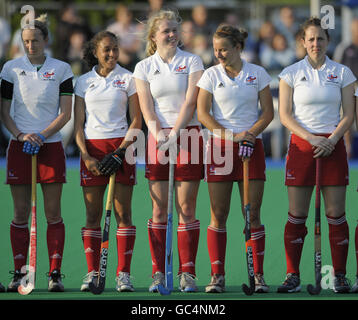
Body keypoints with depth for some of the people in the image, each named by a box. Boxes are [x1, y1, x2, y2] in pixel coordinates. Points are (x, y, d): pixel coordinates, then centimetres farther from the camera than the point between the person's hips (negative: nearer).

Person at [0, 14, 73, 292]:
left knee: (53, 213, -1)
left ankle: (55, 273, 1)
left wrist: (42, 136, -13)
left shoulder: (61, 69, 2)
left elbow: (65, 113, 0)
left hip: (51, 146, -1)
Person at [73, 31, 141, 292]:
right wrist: (86, 156, -6)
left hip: (121, 146, -2)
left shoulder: (128, 79, 4)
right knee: (92, 214, 0)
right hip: (91, 149, 2)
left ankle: (123, 273, -3)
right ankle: (92, 272, 3)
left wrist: (120, 151, -10)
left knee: (123, 212, -4)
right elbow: (78, 123, 8)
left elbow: (136, 120, 1)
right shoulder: (83, 82, 9)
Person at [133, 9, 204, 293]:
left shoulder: (192, 61, 4)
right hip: (158, 137, 1)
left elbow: (190, 102, -5)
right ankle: (158, 272, 3)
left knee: (187, 208, -2)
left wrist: (174, 135, -14)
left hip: (188, 135, -1)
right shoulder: (144, 67, 8)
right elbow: (147, 108, 1)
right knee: (159, 209, -1)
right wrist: (160, 136, -14)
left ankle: (187, 272, 0)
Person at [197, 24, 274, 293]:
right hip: (219, 147, 0)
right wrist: (230, 136, -14)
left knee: (253, 214, -1)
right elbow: (203, 113, -2)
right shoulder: (211, 75, 3)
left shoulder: (257, 73, 4)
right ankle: (218, 276, 0)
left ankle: (258, 276, 3)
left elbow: (268, 112, 5)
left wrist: (249, 134, -11)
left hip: (252, 146, 0)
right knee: (218, 215, -3)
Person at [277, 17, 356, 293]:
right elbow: (285, 115, 0)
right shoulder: (291, 73, 3)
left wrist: (331, 140, -11)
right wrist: (312, 138, -12)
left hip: (333, 145, 0)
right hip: (301, 145, 0)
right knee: (296, 215, -2)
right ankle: (293, 276, 3)